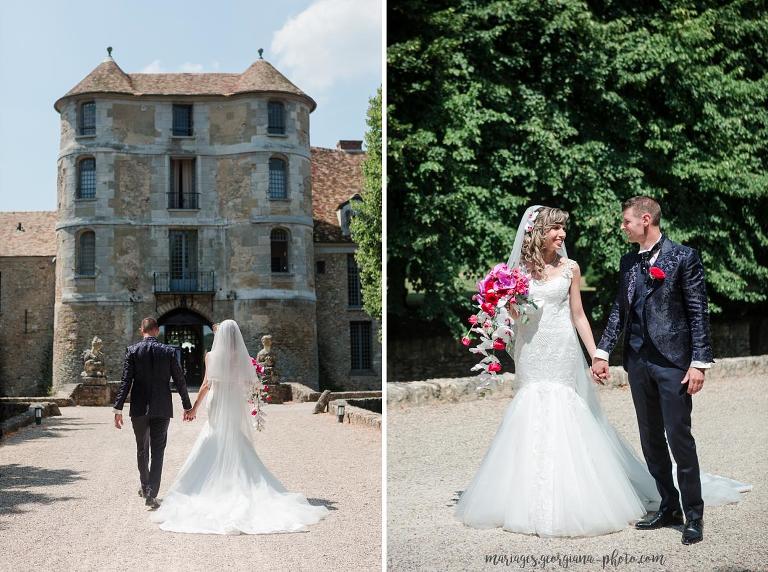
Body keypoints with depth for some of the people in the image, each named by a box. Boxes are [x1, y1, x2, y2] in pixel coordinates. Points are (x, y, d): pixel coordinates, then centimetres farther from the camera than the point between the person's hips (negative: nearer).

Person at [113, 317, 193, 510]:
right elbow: (180, 381, 1)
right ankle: (151, 493, -10)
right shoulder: (169, 351, -2)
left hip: (139, 408, 1)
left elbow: (126, 381, -8)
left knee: (142, 450, 18)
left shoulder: (132, 351, -3)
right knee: (157, 451, 1)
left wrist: (118, 409, -6)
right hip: (162, 409, -1)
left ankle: (145, 486, 34)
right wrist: (187, 406, 10)